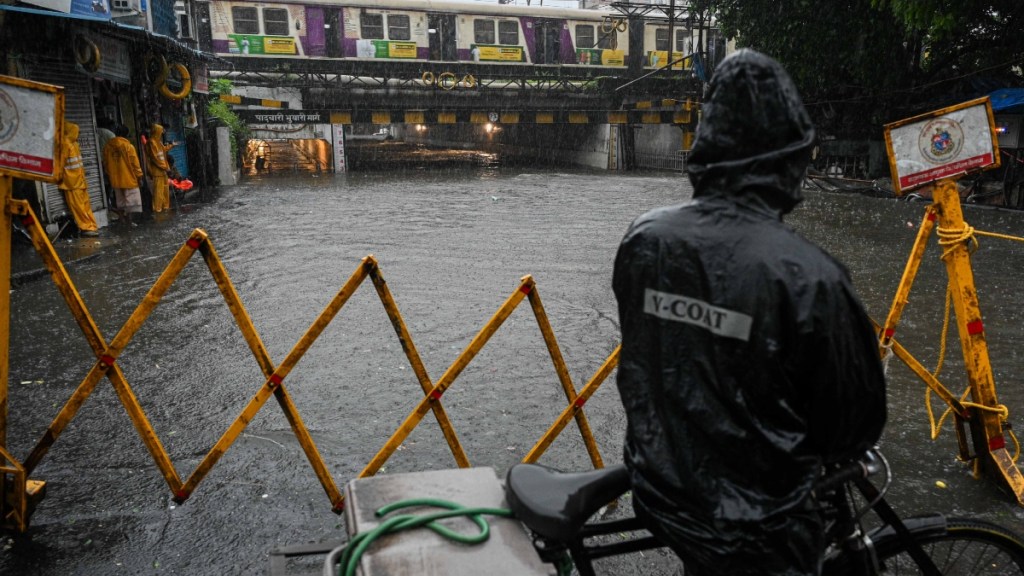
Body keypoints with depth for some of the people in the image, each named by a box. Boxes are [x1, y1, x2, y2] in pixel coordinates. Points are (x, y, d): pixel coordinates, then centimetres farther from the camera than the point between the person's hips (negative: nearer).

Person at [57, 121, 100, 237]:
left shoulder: (73, 143, 15)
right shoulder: (65, 144, -13)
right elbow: (61, 161, -16)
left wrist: (83, 177, 17)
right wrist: (61, 176, -13)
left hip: (80, 179, 9)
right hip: (71, 181, -9)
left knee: (86, 203, 9)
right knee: (77, 205, -4)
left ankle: (91, 226, 13)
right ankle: (86, 228, -4)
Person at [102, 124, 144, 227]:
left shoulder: (107, 147, 3)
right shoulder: (129, 146, -12)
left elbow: (106, 163, 11)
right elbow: (135, 163, -10)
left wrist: (110, 175, 22)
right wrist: (139, 175, 1)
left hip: (116, 179, 5)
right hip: (129, 178, -5)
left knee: (121, 201, 16)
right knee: (130, 200, 2)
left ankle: (125, 219, 21)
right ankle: (129, 220, -2)